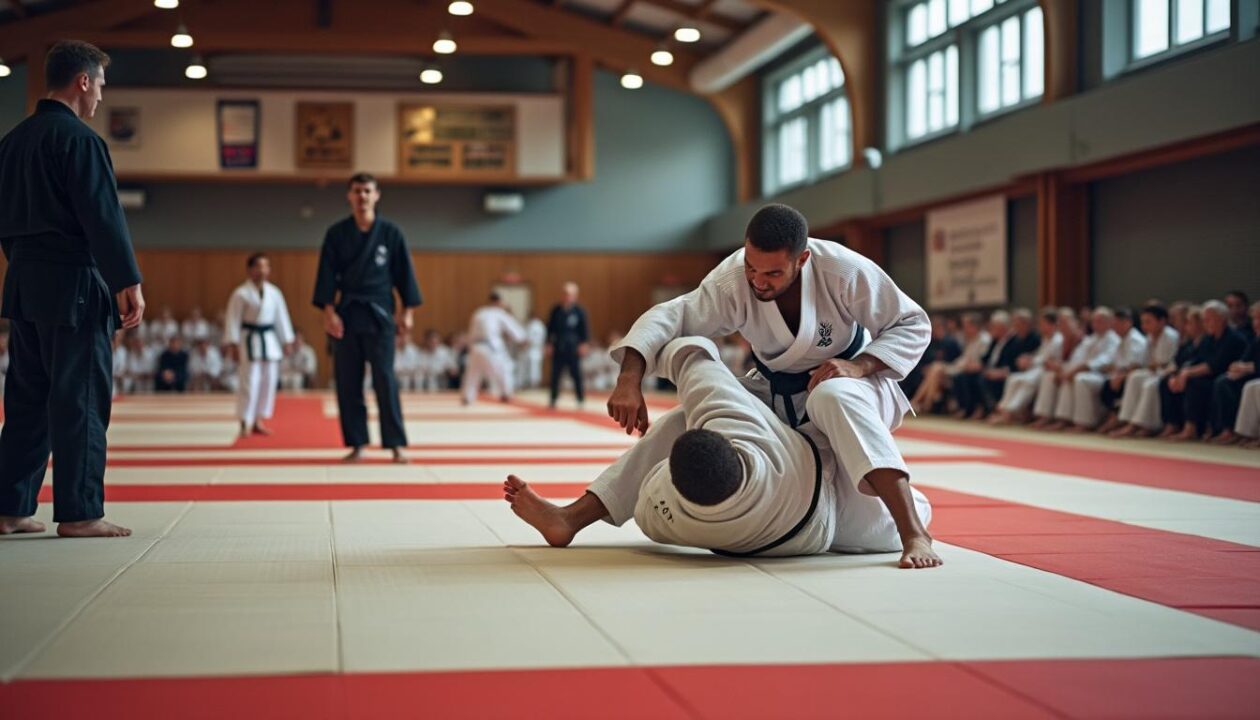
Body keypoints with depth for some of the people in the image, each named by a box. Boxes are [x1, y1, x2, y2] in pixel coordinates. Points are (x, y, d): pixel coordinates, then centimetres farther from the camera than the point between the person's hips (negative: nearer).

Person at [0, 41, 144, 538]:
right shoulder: (81, 140, -12)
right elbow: (103, 217, -17)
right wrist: (128, 283, -15)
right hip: (74, 283, -8)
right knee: (82, 402, -3)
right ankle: (78, 513, 0)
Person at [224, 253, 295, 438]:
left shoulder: (274, 293, 5)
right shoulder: (241, 293, -7)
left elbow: (282, 318, 10)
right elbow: (233, 320, -6)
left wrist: (287, 341, 10)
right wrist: (232, 344, -10)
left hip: (269, 341, 5)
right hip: (249, 341, -5)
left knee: (269, 382, 6)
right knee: (249, 382, -9)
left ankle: (258, 421, 17)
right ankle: (245, 424, -4)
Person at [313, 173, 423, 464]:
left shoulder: (390, 233, 0)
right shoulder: (336, 233, 2)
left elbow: (404, 273, 3)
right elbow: (327, 274, 0)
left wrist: (407, 311, -1)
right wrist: (329, 311, -9)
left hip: (380, 314, -2)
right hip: (346, 314, 2)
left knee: (385, 380, -5)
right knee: (348, 382, 2)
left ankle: (396, 445, 0)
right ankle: (356, 445, 10)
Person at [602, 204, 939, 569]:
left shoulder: (843, 271, -30)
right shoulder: (731, 282, -25)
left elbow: (913, 324, -19)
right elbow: (668, 319, -30)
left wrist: (861, 365, -35)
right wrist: (629, 380, -47)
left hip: (842, 379, -5)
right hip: (774, 394, 6)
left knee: (833, 400, -39)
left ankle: (914, 534, -46)